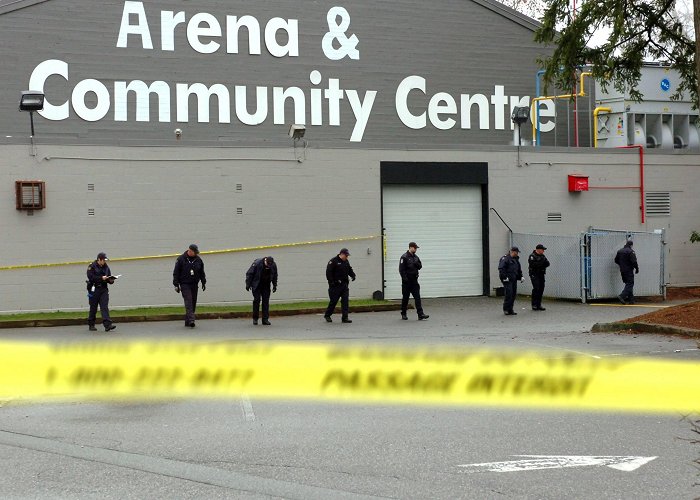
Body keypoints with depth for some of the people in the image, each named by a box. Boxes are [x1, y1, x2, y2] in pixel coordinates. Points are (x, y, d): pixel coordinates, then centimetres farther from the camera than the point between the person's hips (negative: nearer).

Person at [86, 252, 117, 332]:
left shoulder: (106, 267, 12)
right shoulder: (92, 266, -4)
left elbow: (109, 278, 17)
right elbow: (91, 277, -16)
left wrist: (111, 280, -6)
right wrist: (101, 278, -22)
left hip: (104, 289, 4)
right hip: (94, 289, -3)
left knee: (105, 307, -8)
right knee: (93, 308, 5)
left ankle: (107, 325, -17)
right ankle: (91, 325, 17)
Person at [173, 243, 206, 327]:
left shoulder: (198, 260, 8)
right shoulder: (181, 259, -4)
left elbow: (202, 273, 18)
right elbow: (176, 273, -2)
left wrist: (203, 283, 14)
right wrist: (176, 285, -6)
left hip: (194, 285, 5)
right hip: (185, 284, -5)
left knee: (193, 302, 5)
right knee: (188, 301, -16)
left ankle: (187, 321, 13)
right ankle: (191, 320, -25)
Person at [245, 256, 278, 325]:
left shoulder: (273, 265, -9)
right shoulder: (257, 263, -21)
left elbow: (275, 276, 8)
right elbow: (249, 274, -13)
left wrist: (274, 285, 7)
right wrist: (248, 284, -12)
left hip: (266, 286, 3)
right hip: (256, 285, -3)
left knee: (266, 301, -2)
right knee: (256, 300, -8)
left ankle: (265, 319, 1)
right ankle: (255, 319, 2)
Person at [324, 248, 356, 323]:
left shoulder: (346, 262, 14)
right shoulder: (333, 261, -9)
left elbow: (350, 270, 24)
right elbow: (328, 272, -12)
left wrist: (353, 275, 3)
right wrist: (331, 282, -17)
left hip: (344, 285, 6)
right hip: (335, 286, -6)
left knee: (345, 301, -3)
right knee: (333, 301, 1)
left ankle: (345, 317, -2)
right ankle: (327, 315, 20)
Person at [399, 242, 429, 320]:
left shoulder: (415, 257, 12)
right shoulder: (404, 257, -8)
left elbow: (420, 266, 14)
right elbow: (401, 269, -12)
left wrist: (417, 264, -7)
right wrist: (404, 278, -18)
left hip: (414, 281, 5)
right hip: (407, 281, -5)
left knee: (417, 297, -4)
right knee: (405, 298, 5)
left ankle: (420, 314, -9)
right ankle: (403, 314, 18)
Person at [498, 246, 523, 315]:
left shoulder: (516, 259, 19)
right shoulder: (505, 258, -9)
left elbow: (519, 269, 29)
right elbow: (501, 268, -18)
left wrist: (521, 277, 16)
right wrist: (504, 277, -23)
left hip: (514, 280, 8)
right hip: (507, 280, -8)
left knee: (513, 294, 6)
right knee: (509, 294, -14)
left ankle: (510, 309, 12)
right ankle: (506, 309, -6)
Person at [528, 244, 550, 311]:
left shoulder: (543, 256, 15)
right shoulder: (532, 256, -9)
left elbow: (547, 264, 8)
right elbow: (532, 264, -23)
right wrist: (541, 263, -18)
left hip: (541, 275, 7)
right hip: (534, 275, -7)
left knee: (541, 289, 6)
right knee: (536, 288, -13)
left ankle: (539, 305, 13)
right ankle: (534, 305, -8)